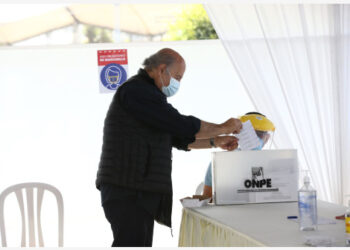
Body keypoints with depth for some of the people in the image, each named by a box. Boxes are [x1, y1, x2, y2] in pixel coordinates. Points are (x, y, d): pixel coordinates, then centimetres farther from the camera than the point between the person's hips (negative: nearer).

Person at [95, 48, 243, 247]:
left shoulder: (145, 93, 24)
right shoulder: (136, 90, -11)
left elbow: (178, 137, 26)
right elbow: (180, 124, -17)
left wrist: (215, 141, 14)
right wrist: (223, 128, -5)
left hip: (141, 192, 11)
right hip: (127, 190, -10)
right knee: (131, 243, -14)